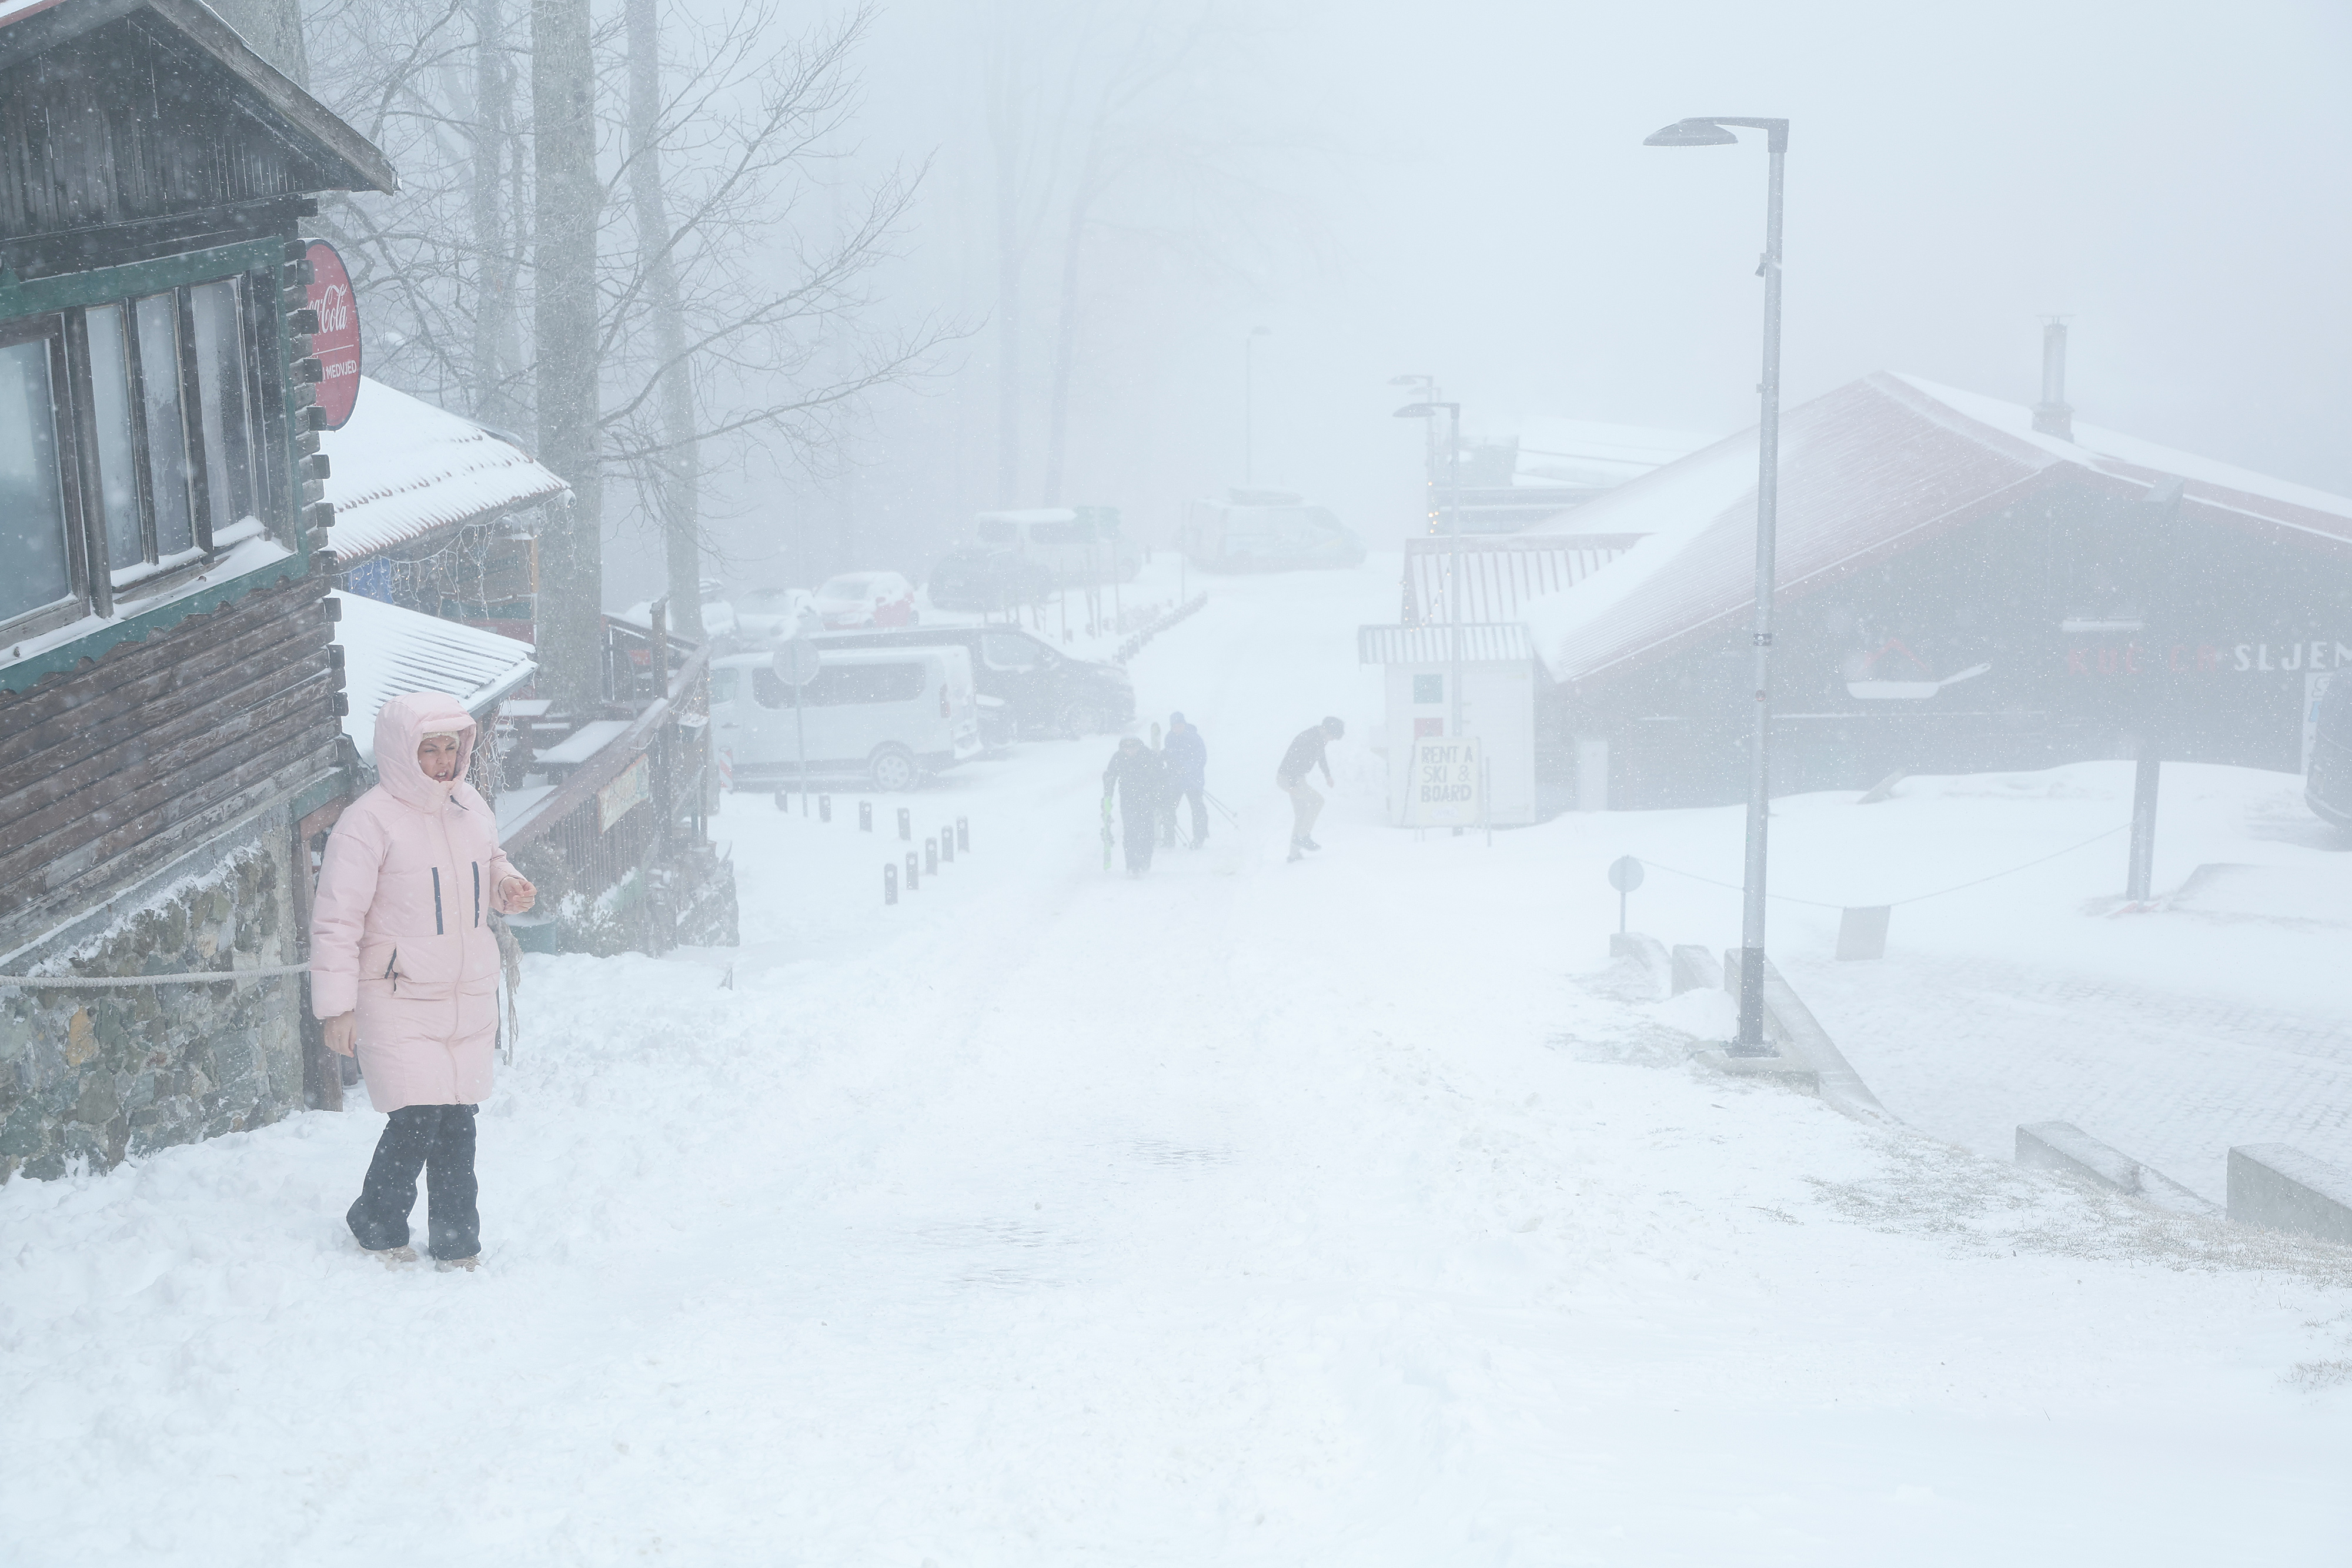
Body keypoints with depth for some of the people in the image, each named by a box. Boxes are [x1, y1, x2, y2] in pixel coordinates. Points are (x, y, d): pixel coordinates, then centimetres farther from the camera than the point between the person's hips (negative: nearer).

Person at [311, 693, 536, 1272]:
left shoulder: (470, 806, 7)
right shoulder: (369, 821, -13)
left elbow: (491, 862, 26)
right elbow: (336, 919, -11)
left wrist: (507, 886, 1)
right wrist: (336, 1005, -13)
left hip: (470, 996, 6)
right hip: (398, 1001, -6)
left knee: (458, 1119, 9)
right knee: (419, 1117, -11)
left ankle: (457, 1244, 22)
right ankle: (377, 1226, 14)